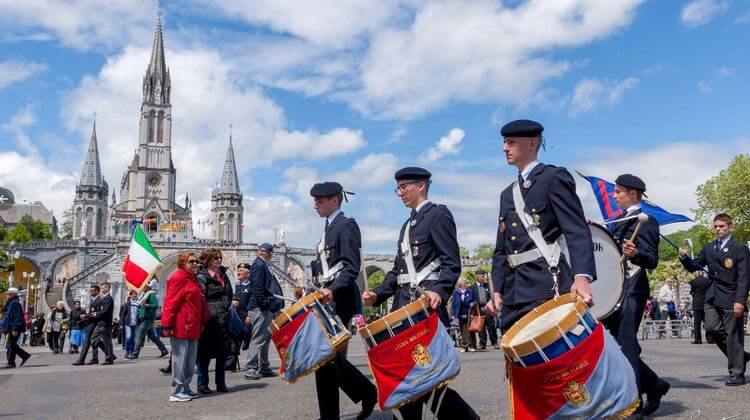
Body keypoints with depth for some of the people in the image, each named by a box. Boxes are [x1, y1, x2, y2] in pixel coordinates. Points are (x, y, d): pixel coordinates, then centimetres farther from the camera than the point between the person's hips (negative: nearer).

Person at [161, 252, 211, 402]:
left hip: (192, 327, 10)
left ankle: (185, 388, 22)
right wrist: (167, 325, -21)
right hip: (180, 327, -10)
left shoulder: (193, 279, 19)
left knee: (191, 360, 13)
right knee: (179, 359, -4)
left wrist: (201, 323, 22)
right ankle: (176, 392, 3)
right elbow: (170, 303, -16)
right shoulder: (178, 278, -11)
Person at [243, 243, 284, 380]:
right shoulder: (259, 265, -11)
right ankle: (250, 369, -4)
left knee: (265, 338, 15)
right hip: (260, 308, -10)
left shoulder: (263, 265, 19)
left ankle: (264, 368, 22)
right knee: (258, 339, -8)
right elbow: (257, 287, -20)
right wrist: (264, 304, -21)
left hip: (266, 309, 10)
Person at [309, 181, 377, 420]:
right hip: (328, 300, 9)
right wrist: (318, 292, 16)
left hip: (340, 300, -9)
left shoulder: (347, 225, -8)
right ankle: (367, 393, 25)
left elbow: (352, 268, -17)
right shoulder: (328, 229, 19)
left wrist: (332, 290, -29)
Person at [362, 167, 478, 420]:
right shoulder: (408, 224, 22)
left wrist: (439, 291, -29)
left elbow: (452, 264, -12)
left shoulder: (438, 214, -2)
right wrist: (378, 295, 9)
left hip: (427, 305, -8)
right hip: (403, 306, 8)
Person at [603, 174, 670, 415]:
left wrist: (635, 253, -36)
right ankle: (654, 385, 25)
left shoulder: (646, 221, -6)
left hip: (633, 291, -8)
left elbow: (652, 261, -14)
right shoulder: (617, 222, 18)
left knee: (626, 345, -9)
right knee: (620, 345, 10)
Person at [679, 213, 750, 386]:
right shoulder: (708, 248, 15)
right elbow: (693, 267, 19)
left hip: (731, 299, -5)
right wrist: (684, 258, -3)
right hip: (712, 298, 5)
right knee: (712, 328, -7)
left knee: (733, 335, -2)